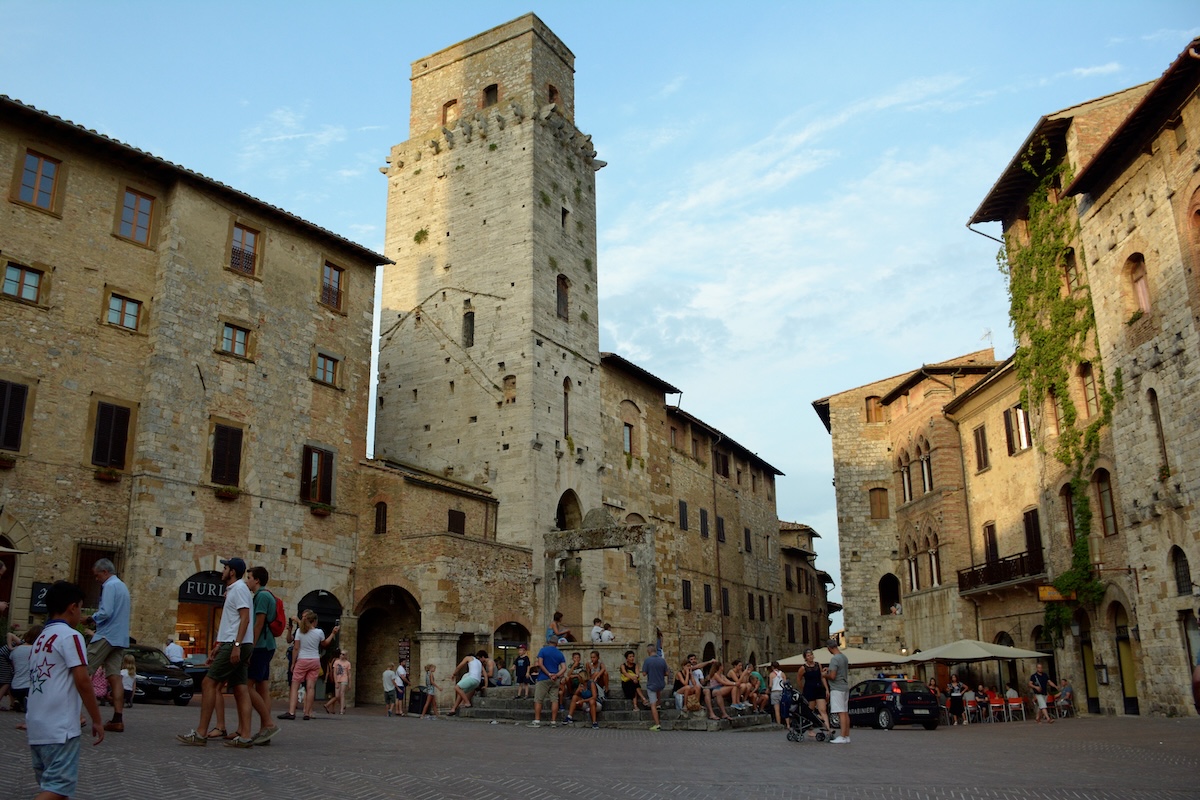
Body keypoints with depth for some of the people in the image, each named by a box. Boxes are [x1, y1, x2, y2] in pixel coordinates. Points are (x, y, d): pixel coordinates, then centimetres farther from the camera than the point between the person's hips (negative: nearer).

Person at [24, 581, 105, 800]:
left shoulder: (41, 639, 15)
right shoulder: (70, 636, -10)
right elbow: (82, 681, -15)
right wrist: (97, 720, -9)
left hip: (37, 725, 9)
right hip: (59, 727, -9)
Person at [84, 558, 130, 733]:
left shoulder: (110, 586, -9)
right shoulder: (123, 586, 21)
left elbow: (106, 613, -18)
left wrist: (91, 619, -2)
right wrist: (97, 619, 16)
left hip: (106, 636, -9)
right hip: (120, 638, 9)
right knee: (115, 677, 2)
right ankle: (117, 719, -5)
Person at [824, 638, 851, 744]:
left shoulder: (834, 659, -17)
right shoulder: (844, 657, 11)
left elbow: (832, 676, -21)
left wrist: (824, 675, -2)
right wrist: (830, 669, 23)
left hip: (837, 689, -9)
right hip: (845, 687, 9)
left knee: (841, 713, -10)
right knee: (845, 713, 11)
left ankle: (843, 737, -12)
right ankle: (847, 736, 15)